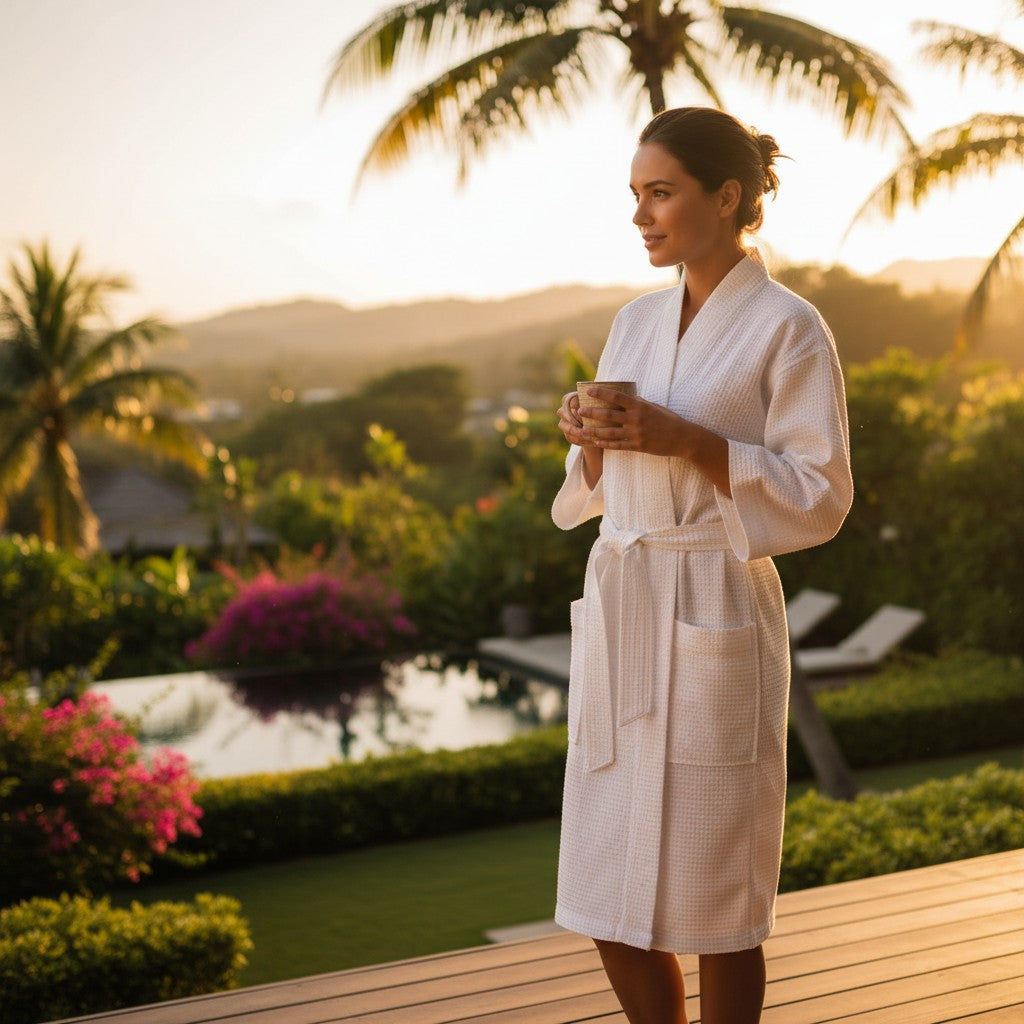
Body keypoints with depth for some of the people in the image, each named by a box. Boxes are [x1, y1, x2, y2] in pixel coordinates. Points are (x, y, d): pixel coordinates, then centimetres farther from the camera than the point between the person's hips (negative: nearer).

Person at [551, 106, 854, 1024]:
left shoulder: (789, 328, -6)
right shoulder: (636, 321, 13)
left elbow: (821, 497, -10)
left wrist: (687, 441, -19)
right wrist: (589, 438, -4)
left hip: (714, 619, -6)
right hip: (616, 607, 6)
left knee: (713, 903, 4)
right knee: (607, 897, 12)